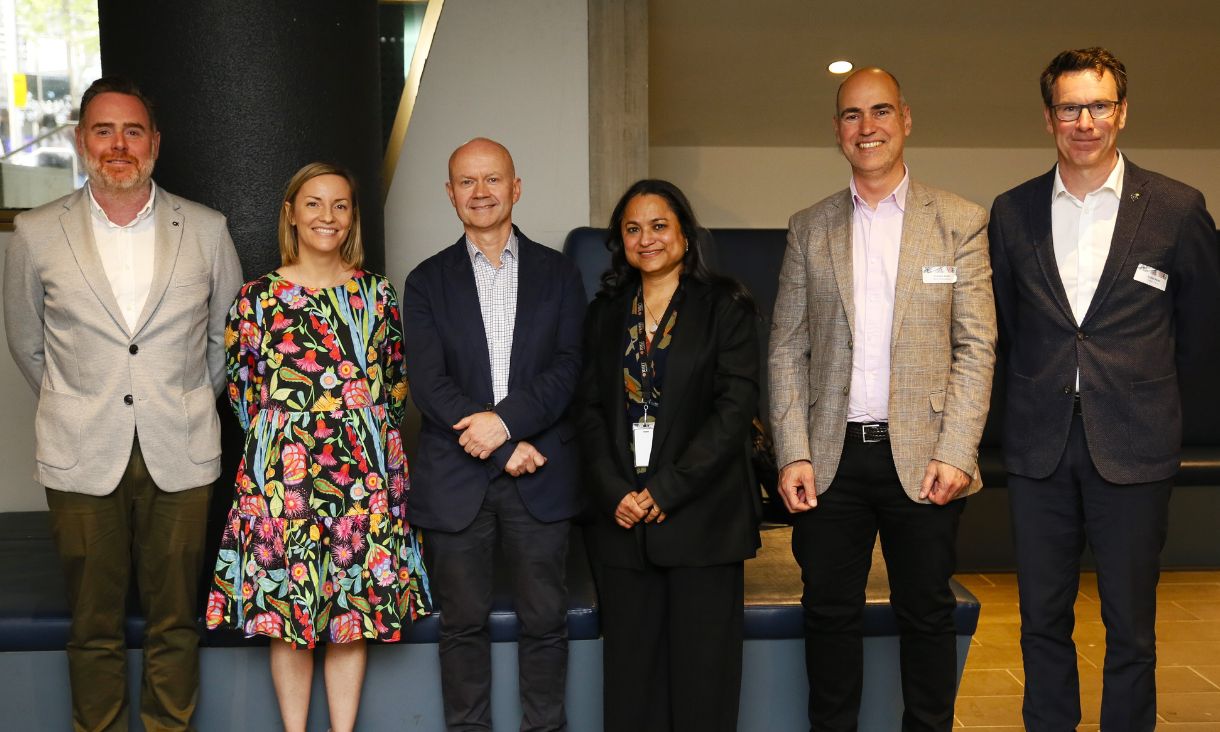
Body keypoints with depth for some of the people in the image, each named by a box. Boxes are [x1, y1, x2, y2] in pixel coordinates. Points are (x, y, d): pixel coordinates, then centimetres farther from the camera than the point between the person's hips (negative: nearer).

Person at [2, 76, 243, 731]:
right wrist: (77, 409, 12)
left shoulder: (206, 230, 2)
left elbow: (227, 336, 13)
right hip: (82, 457, 0)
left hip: (179, 456, 0)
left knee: (175, 622, 8)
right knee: (94, 626, 8)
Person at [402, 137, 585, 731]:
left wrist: (505, 420, -16)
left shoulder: (558, 274, 9)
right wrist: (507, 451, -12)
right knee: (463, 623, 7)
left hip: (540, 476, 0)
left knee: (544, 619, 6)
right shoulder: (427, 282, 7)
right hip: (456, 477, 0)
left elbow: (567, 368, -1)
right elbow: (428, 383, -4)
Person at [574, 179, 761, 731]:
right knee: (630, 671, 5)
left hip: (701, 515, -3)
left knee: (703, 676, 1)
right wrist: (614, 493, -7)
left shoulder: (726, 306, 1)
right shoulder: (605, 313, 13)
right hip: (623, 519, 3)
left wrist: (666, 490, -14)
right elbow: (589, 409, 8)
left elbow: (736, 406, -8)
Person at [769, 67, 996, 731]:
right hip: (831, 456, 2)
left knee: (926, 615, 9)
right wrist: (792, 454, -4)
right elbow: (786, 350, 6)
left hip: (922, 455, -1)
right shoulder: (809, 229, 8)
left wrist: (954, 452, -10)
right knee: (830, 613, 8)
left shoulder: (960, 222, 3)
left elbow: (976, 346, -1)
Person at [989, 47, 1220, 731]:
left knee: (1131, 629, 6)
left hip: (1133, 445, -2)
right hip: (1040, 445, 2)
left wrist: (1145, 385, 13)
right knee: (1043, 621, 10)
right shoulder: (1013, 212, 5)